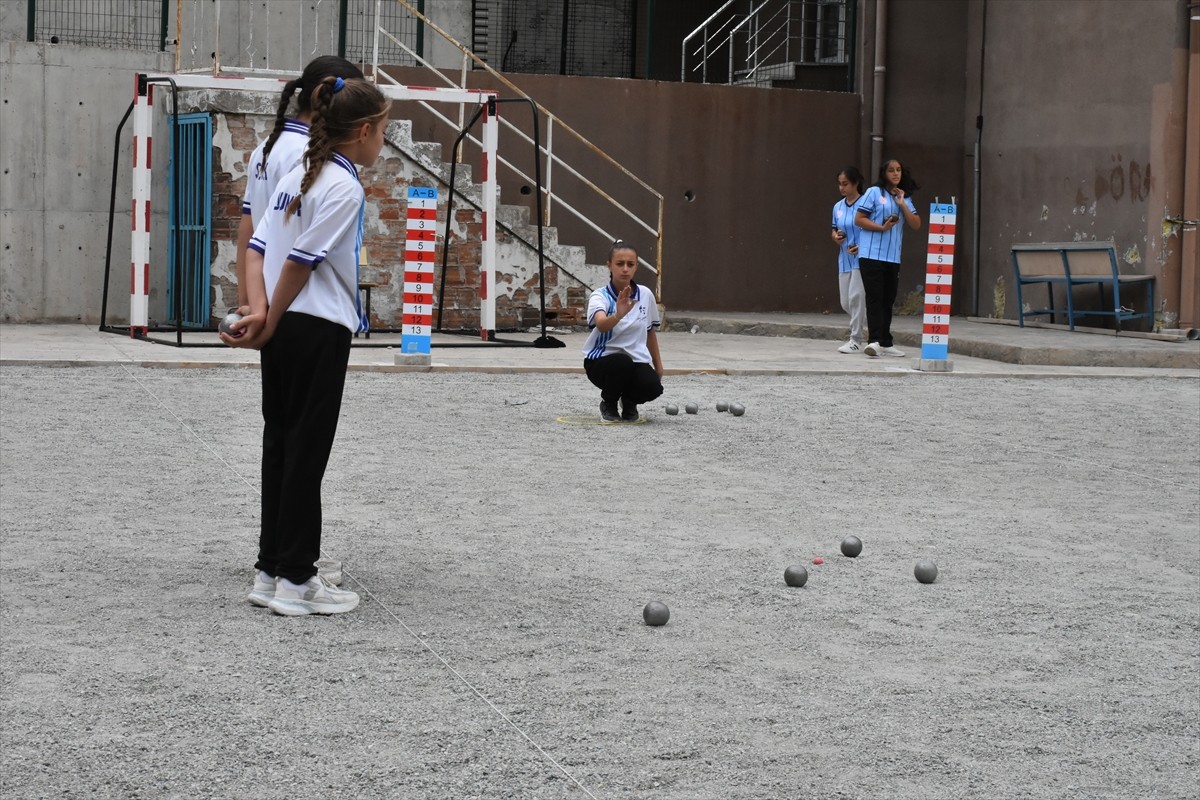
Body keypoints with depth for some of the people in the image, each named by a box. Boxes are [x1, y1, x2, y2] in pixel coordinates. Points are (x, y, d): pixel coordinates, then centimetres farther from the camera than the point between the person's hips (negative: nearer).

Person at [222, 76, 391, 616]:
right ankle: (296, 581, 2)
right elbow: (302, 262, -17)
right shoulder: (343, 187, -13)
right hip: (318, 331, -9)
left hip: (284, 331, 9)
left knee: (280, 447, 11)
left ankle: (270, 572, 17)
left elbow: (256, 249, 8)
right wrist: (270, 324, -7)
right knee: (305, 453, -3)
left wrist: (260, 313, -3)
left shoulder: (299, 176, 14)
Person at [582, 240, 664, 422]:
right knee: (622, 363, -38)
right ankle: (608, 405, -5)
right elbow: (601, 325, -38)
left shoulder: (646, 295, -2)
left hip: (636, 361, 3)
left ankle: (629, 402, 9)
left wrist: (657, 364, 18)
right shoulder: (599, 296, -16)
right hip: (601, 361, -3)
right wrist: (618, 315, -59)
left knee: (653, 386, -30)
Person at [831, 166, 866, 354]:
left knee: (856, 297, -11)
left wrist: (862, 247, -21)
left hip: (860, 259, -7)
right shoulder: (838, 207, 11)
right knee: (845, 302, 9)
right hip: (844, 260, 7)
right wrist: (835, 236, -2)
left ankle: (856, 340, -5)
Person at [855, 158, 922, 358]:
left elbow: (916, 225, 6)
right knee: (875, 298, -10)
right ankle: (876, 340, -15)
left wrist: (902, 205, -4)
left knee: (887, 300, 9)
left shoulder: (905, 198, 16)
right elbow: (859, 219, -5)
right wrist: (882, 227, -17)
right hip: (871, 255, -6)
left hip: (893, 258, 6)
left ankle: (885, 343, 14)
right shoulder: (874, 192, 0)